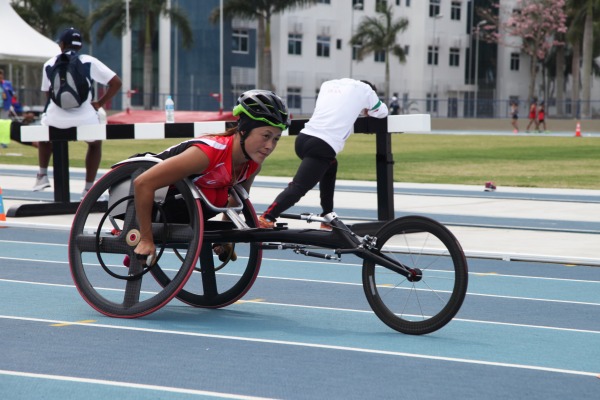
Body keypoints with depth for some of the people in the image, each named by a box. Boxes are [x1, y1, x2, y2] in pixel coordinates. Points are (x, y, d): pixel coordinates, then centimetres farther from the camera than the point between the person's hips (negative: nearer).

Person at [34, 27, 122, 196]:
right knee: (95, 143, 30)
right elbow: (116, 83, 0)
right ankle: (89, 187, 23)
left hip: (56, 119, 1)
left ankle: (42, 175, 31)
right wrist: (100, 103, 9)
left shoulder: (49, 64, 10)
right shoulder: (89, 61, 5)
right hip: (84, 119, -1)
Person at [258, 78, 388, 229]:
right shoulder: (363, 88, 13)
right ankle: (265, 220, -29)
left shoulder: (328, 84, 25)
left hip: (304, 138, 7)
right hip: (321, 147, -7)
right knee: (298, 188, -13)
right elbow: (382, 112, 28)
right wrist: (366, 109, 46)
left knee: (330, 167, 30)